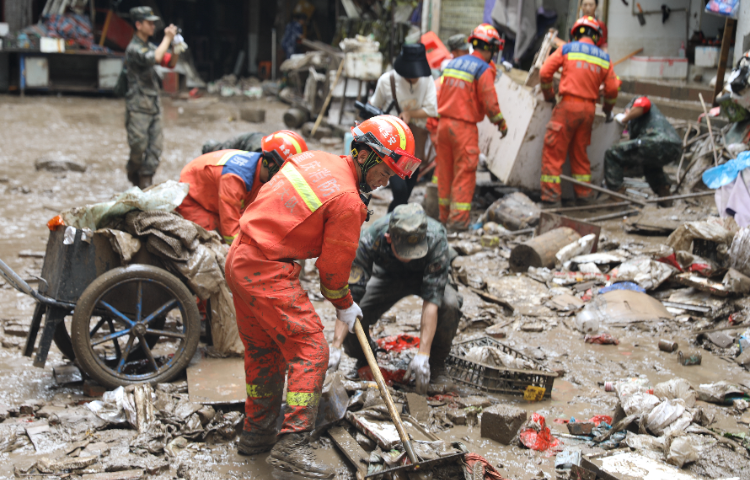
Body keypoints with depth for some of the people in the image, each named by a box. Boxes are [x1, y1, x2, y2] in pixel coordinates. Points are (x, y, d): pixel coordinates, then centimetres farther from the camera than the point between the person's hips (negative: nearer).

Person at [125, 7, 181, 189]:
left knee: (155, 147, 2)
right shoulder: (134, 48, -12)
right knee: (139, 147, -3)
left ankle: (146, 182, 7)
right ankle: (133, 173, 23)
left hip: (154, 105, 8)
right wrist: (167, 38, -16)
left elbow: (170, 63, 17)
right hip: (138, 107, -7)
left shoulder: (150, 46, 14)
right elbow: (156, 58, -29)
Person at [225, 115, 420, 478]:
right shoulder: (347, 201, -15)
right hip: (268, 272, -10)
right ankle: (291, 445, -7)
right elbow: (334, 266, -7)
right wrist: (345, 306, 12)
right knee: (310, 350, -5)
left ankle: (256, 434, 32)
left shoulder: (315, 160, 9)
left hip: (238, 259, 10)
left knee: (263, 351, 20)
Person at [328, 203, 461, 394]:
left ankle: (436, 363, -7)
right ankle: (364, 361, 9)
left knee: (449, 304, -34)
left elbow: (432, 299, -41)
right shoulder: (371, 240, -37)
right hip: (388, 275, 1)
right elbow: (350, 295, -36)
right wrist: (336, 347, -44)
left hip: (427, 276, -1)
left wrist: (422, 354, -45)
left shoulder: (435, 239, -40)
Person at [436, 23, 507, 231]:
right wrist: (501, 123, 3)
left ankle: (444, 215, 20)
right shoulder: (484, 69, -9)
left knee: (445, 170, 12)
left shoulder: (452, 63, 13)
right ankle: (458, 219, -3)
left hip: (443, 122, 7)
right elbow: (490, 101, -11)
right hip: (464, 126, -7)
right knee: (464, 172, -1)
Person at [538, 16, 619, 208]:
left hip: (568, 106, -4)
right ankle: (584, 193, 21)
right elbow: (612, 90, 10)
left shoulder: (566, 49, 3)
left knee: (554, 151, -3)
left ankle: (551, 196, -9)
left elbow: (545, 73, -1)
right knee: (579, 152, 17)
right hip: (589, 109, 4)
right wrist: (608, 111, 25)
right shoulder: (604, 58, 12)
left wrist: (549, 96, 13)